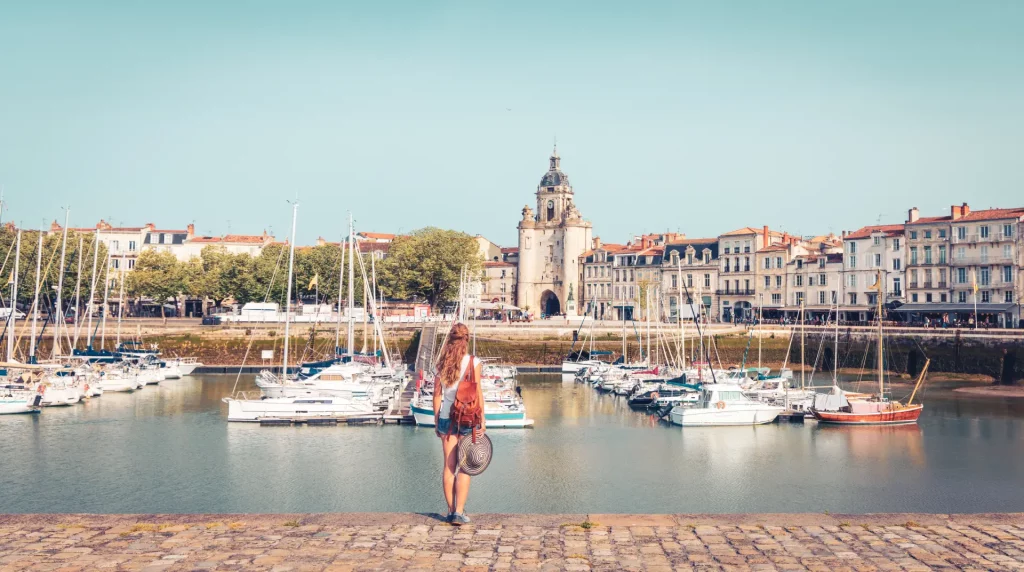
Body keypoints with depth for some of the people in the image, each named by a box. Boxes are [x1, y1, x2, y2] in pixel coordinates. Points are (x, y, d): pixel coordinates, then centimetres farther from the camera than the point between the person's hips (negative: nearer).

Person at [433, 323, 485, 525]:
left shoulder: (442, 363, 3)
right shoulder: (473, 362, -7)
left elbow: (437, 394, 6)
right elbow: (478, 393, -9)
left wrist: (436, 420, 14)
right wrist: (481, 420, -4)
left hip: (446, 418, 3)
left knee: (448, 466, 10)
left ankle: (451, 511, 16)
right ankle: (459, 512, -2)